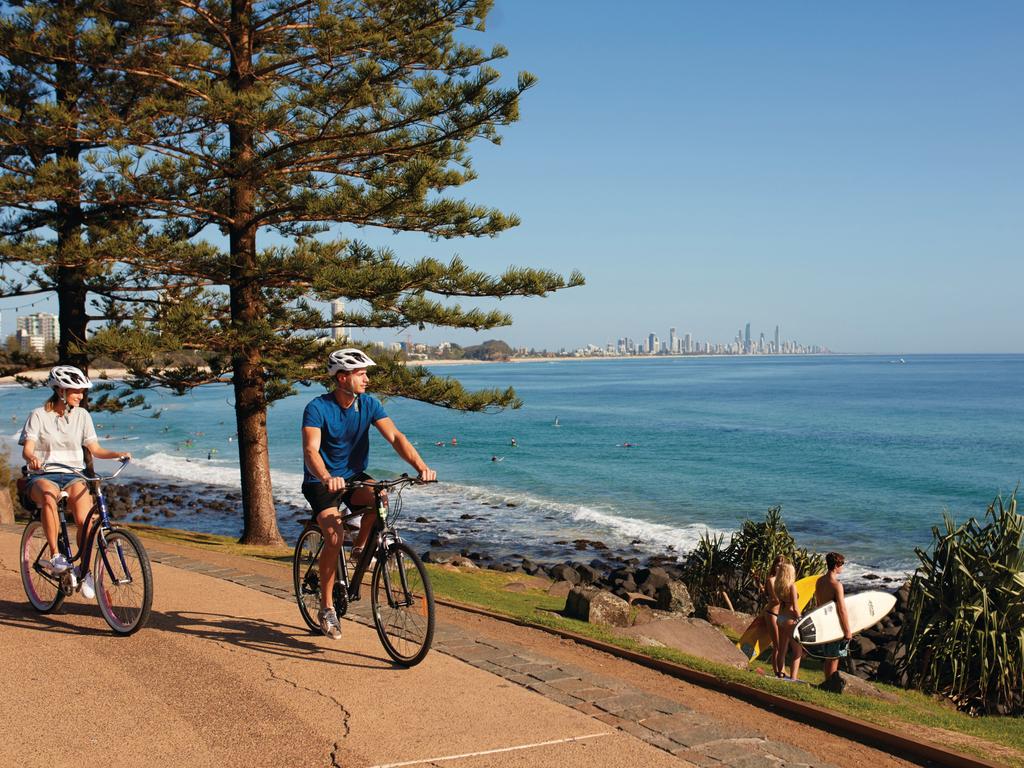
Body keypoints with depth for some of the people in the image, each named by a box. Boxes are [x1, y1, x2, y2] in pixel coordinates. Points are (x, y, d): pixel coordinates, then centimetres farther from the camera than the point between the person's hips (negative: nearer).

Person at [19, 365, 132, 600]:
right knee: (48, 495, -40)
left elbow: (95, 449, 6)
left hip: (73, 475, 3)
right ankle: (55, 556, -34)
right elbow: (27, 449, -11)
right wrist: (32, 459, -35)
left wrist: (118, 454, -13)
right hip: (44, 475, -2)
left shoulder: (82, 415, 9)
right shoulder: (39, 415, -1)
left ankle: (86, 571, -3)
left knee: (85, 520, -23)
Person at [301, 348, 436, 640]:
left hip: (354, 476, 4)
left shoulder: (369, 404, -7)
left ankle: (360, 547, 0)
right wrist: (326, 478, -52)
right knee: (335, 536, -24)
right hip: (321, 482, -4)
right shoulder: (317, 408, -19)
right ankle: (326, 607, -8)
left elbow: (395, 437, -15)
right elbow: (311, 450, -31)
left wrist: (421, 466, -32)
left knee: (379, 498, -29)